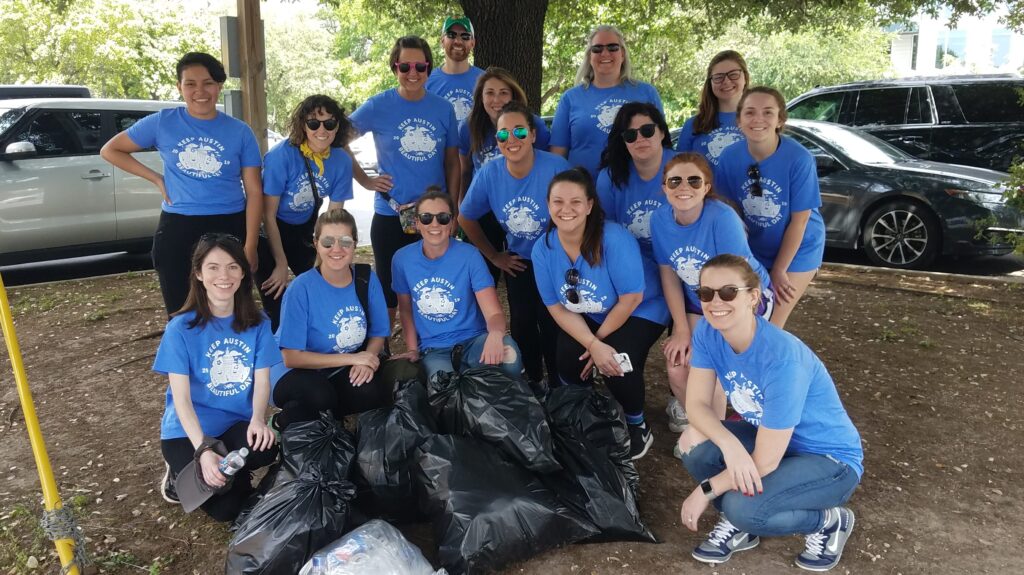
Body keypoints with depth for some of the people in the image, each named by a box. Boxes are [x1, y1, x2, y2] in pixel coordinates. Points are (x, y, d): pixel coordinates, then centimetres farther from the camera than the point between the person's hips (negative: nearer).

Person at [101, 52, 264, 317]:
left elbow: (254, 192, -1)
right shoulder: (162, 122, 1)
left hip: (230, 228, 0)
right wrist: (157, 179, 0)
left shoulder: (240, 132, 1)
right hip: (177, 229, 1)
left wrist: (250, 247, -9)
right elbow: (110, 150, 11)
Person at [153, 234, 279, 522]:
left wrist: (257, 419, -26)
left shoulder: (258, 323, -1)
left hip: (237, 423, 3)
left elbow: (262, 380, -4)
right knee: (226, 507, -20)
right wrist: (203, 450, -28)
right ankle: (181, 474, 12)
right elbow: (181, 397, -14)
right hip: (189, 430, -2)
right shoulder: (181, 327, -11)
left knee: (265, 450, -33)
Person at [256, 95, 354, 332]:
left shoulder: (341, 161, -14)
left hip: (303, 229, 5)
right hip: (269, 229, -4)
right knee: (275, 299, -13)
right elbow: (268, 215, -21)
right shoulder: (282, 155, -27)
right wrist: (281, 264, -19)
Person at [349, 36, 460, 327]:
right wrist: (365, 181, -5)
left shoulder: (443, 108, 2)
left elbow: (452, 162, 7)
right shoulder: (378, 106, -5)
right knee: (388, 292, 8)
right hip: (390, 217, -2)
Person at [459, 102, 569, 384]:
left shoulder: (556, 167, -26)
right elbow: (466, 218, 2)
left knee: (552, 326, -8)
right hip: (518, 262, 4)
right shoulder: (489, 173, -15)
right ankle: (531, 381, 32)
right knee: (523, 326, 9)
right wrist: (494, 256, 5)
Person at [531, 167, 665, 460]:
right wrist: (593, 345, -24)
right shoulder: (542, 249, -15)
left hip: (637, 315, -4)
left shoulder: (614, 238, -30)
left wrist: (600, 340, -14)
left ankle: (637, 426, 5)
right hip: (585, 320, 4)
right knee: (568, 358, -20)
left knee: (618, 362, -27)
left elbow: (631, 298, -23)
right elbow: (557, 307, -10)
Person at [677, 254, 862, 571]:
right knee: (694, 440, -21)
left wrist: (706, 490, -18)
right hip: (769, 438, 6)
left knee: (743, 507, -30)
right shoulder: (707, 331, -14)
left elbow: (764, 462, -29)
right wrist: (729, 444, -35)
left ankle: (830, 522, 1)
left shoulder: (781, 358, -34)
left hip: (831, 459, -6)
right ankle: (736, 522, 6)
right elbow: (697, 403, -15)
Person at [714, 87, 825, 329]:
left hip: (797, 250, -3)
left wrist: (779, 270, -11)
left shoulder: (799, 159, -24)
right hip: (753, 250, 3)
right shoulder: (729, 156, -14)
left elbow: (799, 220, -17)